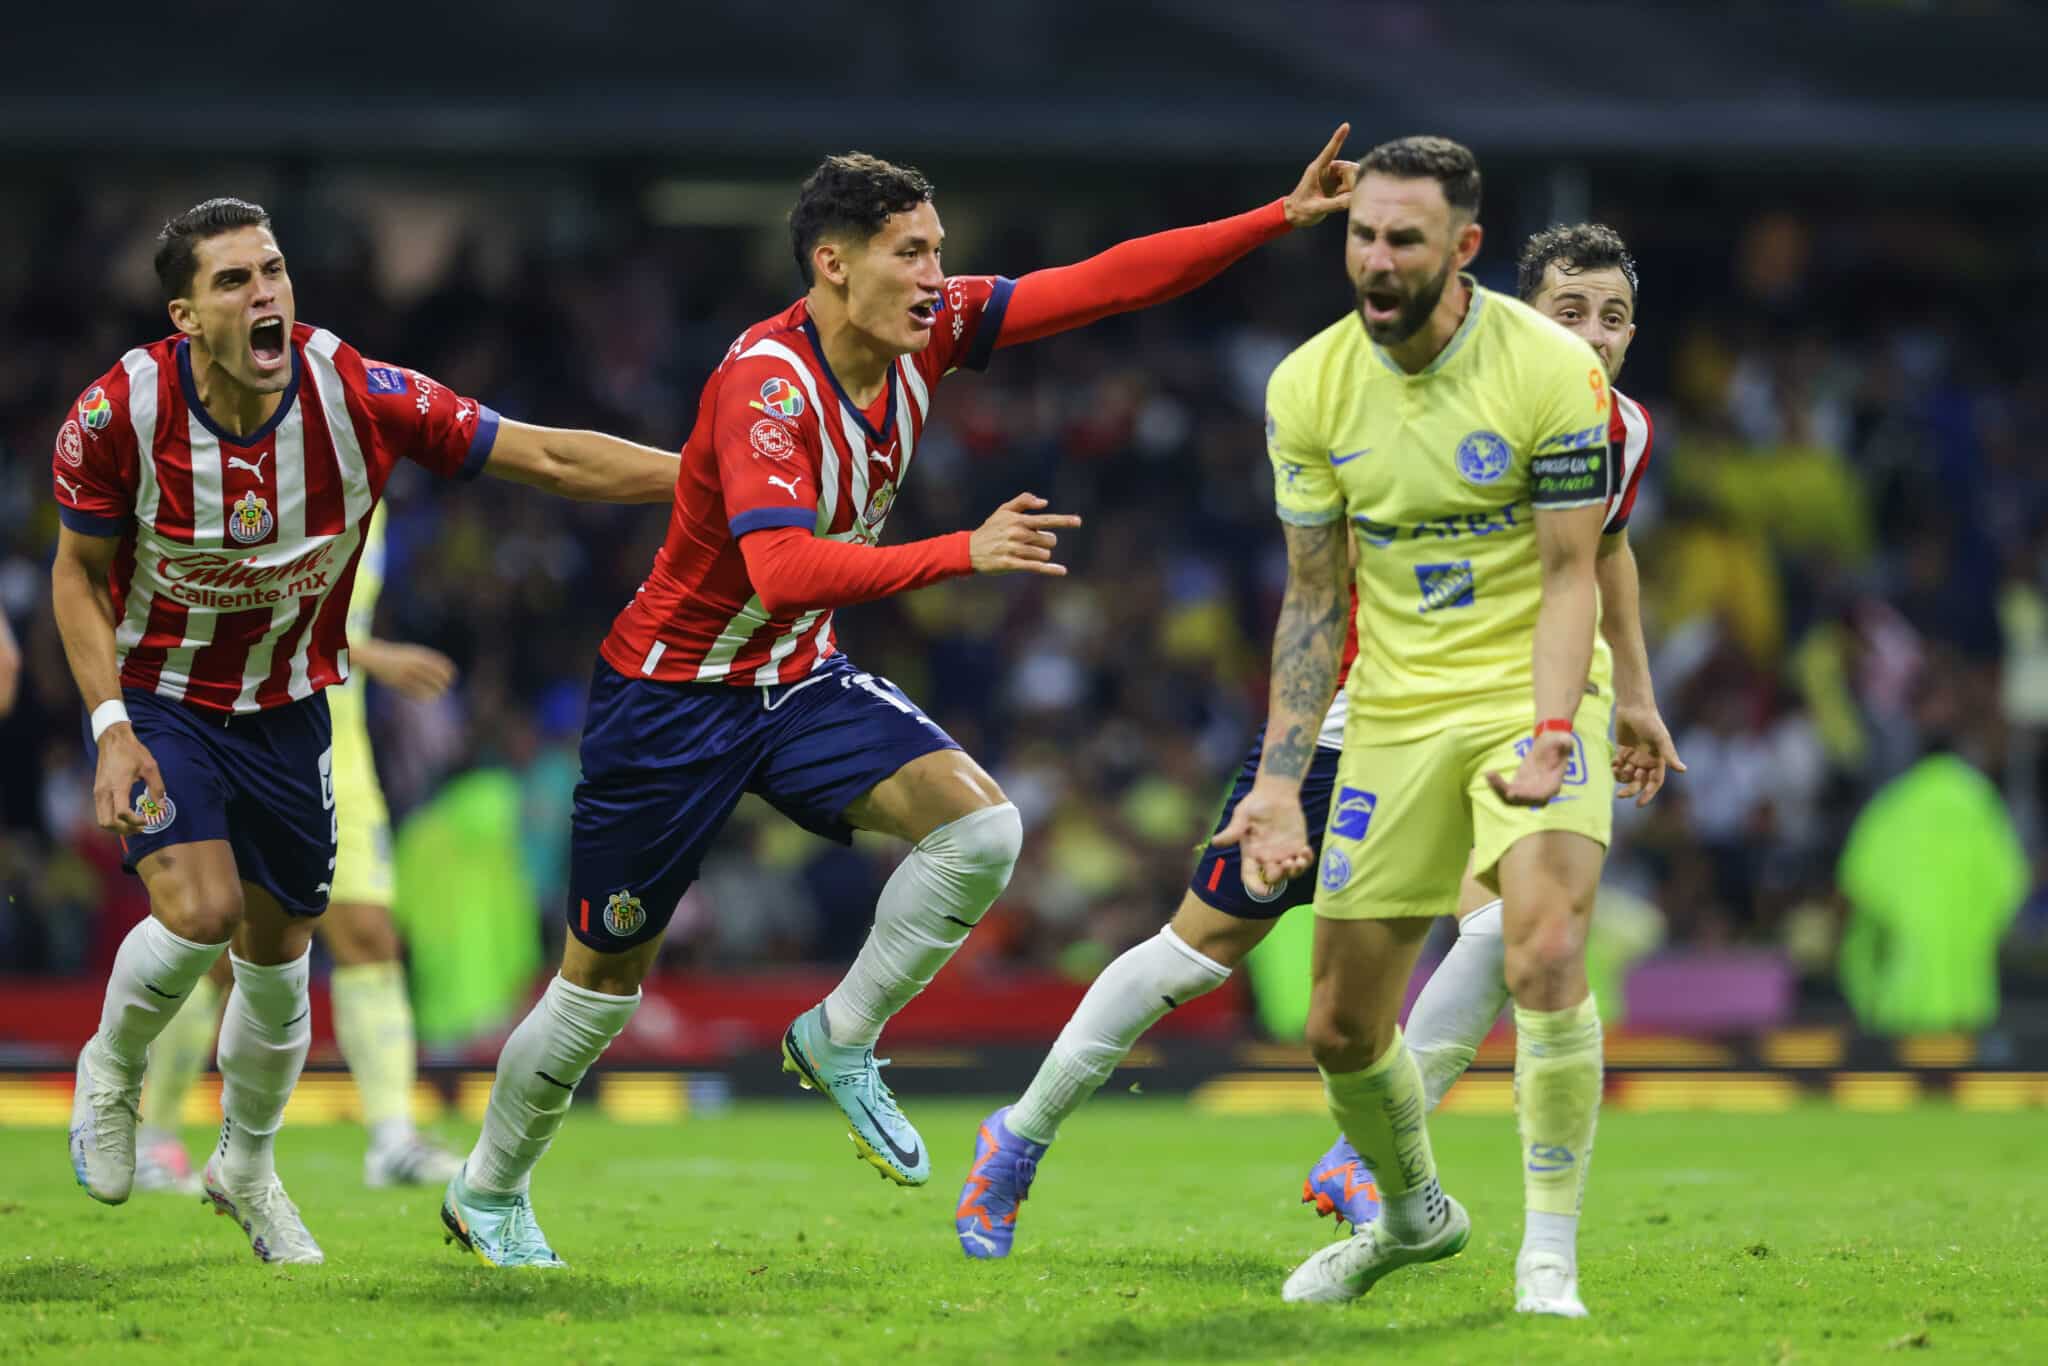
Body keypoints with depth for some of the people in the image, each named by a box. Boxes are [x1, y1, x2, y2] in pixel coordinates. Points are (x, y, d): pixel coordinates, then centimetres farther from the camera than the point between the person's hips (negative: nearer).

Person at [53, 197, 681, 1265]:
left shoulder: (358, 397, -22)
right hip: (154, 694, -3)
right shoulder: (120, 414, -24)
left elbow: (548, 457, -17)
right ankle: (111, 1066, 10)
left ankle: (247, 1167, 35)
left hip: (285, 708, 3)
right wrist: (112, 725, -18)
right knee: (201, 909, -23)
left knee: (278, 955, 9)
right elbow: (79, 574, -8)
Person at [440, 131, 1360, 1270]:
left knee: (981, 824, -16)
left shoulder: (926, 334, -8)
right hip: (672, 693, -7)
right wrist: (963, 554, -47)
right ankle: (489, 1194, 27)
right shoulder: (766, 382, -29)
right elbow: (780, 573, -41)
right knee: (605, 982, 4)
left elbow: (1106, 281, -6)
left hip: (801, 682, 7)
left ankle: (841, 1043, 2)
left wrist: (1284, 217, -14)